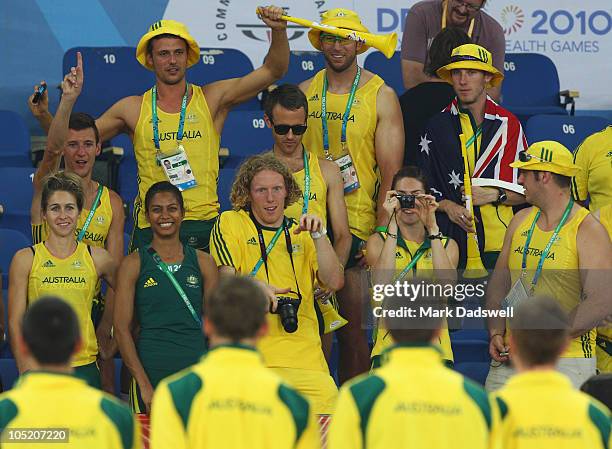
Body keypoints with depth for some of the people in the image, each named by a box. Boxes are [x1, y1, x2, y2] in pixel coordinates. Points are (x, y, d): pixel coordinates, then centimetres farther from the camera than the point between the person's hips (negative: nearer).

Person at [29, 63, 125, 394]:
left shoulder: (112, 202, 7)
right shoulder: (47, 186, 0)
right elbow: (51, 150, -24)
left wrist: (106, 328, -7)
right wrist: (68, 99, -38)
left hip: (91, 305, 3)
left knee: (104, 392, 0)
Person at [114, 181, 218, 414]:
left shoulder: (203, 262, 9)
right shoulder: (134, 264, 2)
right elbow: (121, 327, -2)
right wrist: (144, 384, -11)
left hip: (196, 369, 2)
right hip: (150, 371, -2)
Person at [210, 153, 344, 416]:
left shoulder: (301, 235, 19)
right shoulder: (229, 223, 11)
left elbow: (334, 283, 7)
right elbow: (225, 278, -1)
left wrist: (319, 236, -5)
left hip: (305, 352, 3)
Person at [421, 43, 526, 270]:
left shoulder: (509, 124, 8)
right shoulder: (436, 126, 10)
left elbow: (525, 191, 9)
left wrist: (494, 195, -8)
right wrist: (447, 206, -6)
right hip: (452, 241, 0)